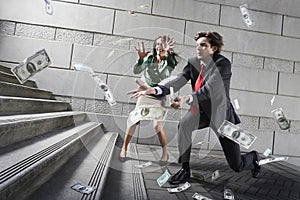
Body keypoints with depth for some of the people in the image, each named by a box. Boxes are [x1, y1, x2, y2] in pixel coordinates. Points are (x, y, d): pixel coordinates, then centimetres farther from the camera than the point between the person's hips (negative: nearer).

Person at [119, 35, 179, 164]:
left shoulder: (169, 63, -9)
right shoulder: (149, 58, -4)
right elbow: (136, 71, -14)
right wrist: (140, 59, -33)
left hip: (159, 98, -2)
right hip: (145, 94, 2)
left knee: (157, 127, -9)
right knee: (134, 121, -5)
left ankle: (165, 153, 12)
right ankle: (124, 149, 11)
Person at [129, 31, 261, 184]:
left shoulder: (223, 63, -20)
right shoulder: (193, 62, -4)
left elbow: (209, 88, -34)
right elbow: (177, 82, -16)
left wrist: (186, 99, -52)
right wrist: (153, 90, -31)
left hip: (221, 113, -4)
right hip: (203, 110, 4)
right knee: (184, 124, -30)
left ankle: (253, 157, 43)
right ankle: (185, 169, -10)